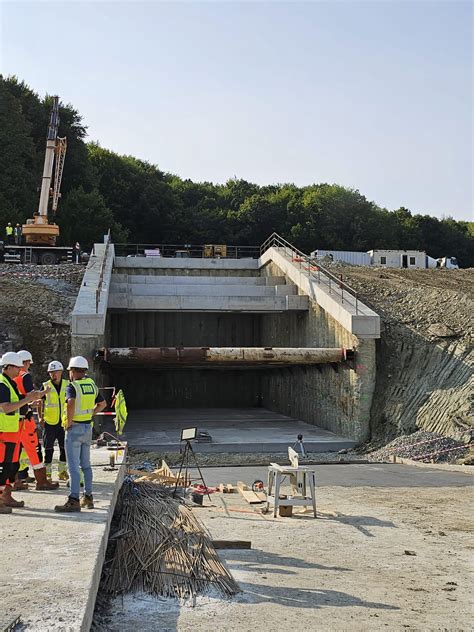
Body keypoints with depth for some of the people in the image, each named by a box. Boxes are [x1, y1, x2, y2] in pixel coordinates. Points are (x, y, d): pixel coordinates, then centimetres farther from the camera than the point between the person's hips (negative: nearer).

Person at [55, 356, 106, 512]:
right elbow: (102, 403, 20)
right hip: (88, 427, 7)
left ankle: (74, 500, -11)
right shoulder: (91, 384, 9)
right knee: (86, 464, 16)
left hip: (74, 429, -7)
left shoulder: (72, 387, -14)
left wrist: (68, 422, -20)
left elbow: (71, 403, -33)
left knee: (73, 465, -8)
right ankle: (88, 497, 21)